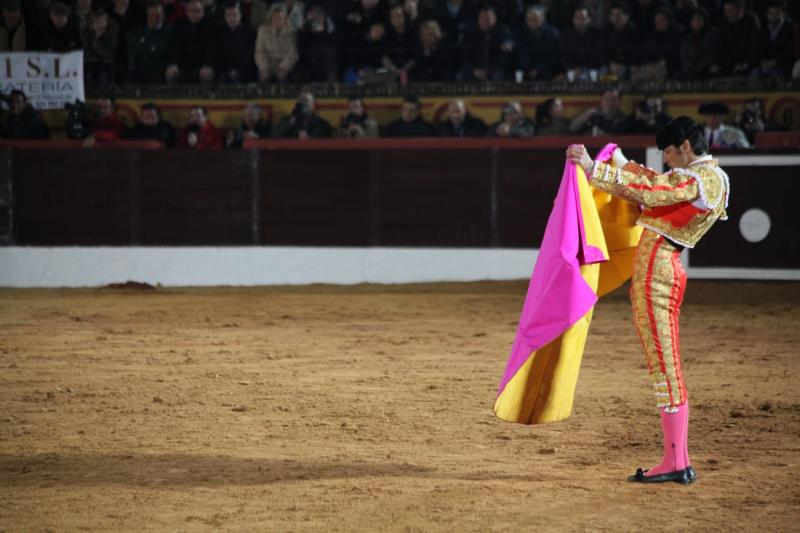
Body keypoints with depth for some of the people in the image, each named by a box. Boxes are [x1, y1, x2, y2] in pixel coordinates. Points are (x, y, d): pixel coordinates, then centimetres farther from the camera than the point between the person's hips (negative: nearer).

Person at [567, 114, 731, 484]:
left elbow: (646, 193, -18)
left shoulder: (701, 178, -14)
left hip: (655, 271, -10)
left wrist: (593, 169, -14)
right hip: (663, 270, 10)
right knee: (667, 369, 11)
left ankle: (674, 463, -6)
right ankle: (680, 460, 13)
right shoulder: (706, 177, 16)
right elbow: (660, 186, 33)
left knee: (665, 369, -8)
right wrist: (621, 165, 37)